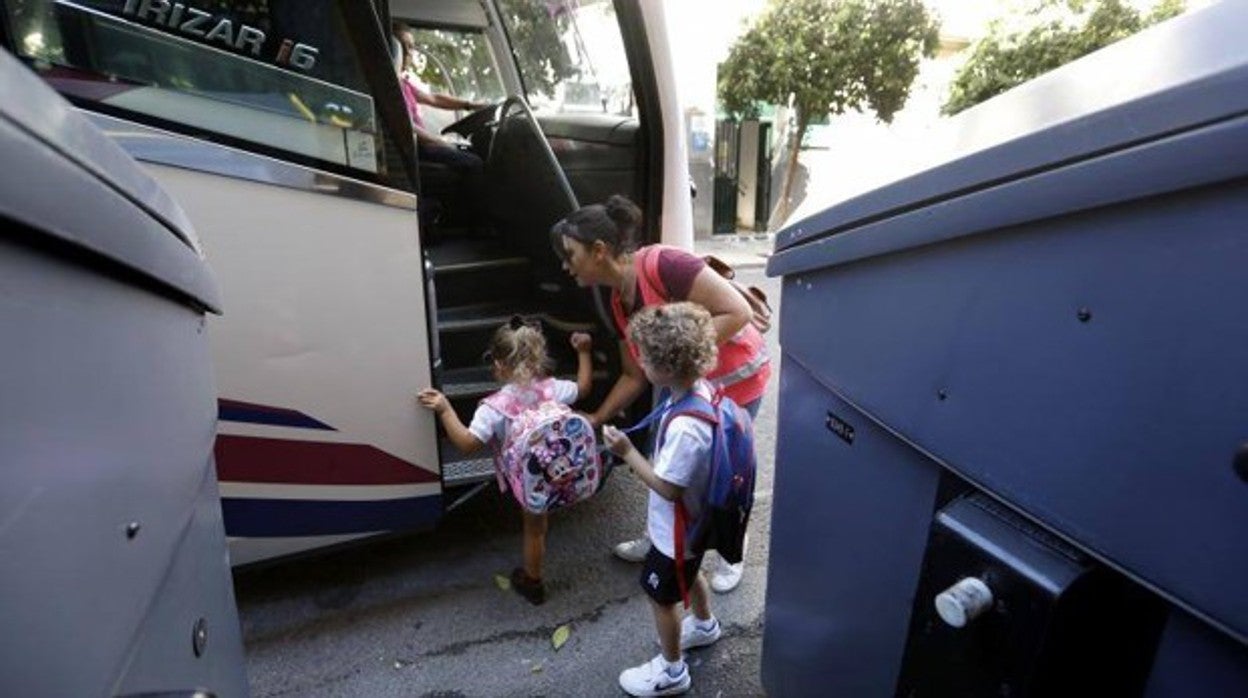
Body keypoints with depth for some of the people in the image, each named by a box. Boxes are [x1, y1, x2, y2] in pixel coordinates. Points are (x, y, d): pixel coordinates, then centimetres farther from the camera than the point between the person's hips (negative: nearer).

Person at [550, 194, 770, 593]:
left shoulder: (662, 265, -29)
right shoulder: (619, 302, -2)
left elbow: (737, 312, -28)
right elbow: (634, 376, 6)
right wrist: (596, 419, 5)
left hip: (736, 383, -7)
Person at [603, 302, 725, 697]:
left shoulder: (685, 427, -40)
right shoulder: (703, 389, -12)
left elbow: (668, 488, -29)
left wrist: (627, 452, -24)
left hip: (677, 530, -8)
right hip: (694, 520, 9)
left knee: (660, 594, 15)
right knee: (688, 574, 33)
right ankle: (704, 626, 60)